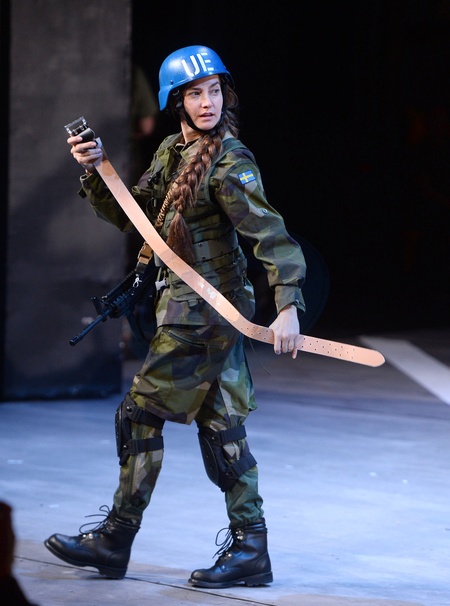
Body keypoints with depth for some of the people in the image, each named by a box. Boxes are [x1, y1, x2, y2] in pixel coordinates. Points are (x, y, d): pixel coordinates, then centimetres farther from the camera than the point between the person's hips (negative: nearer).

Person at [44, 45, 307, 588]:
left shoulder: (229, 162, -15)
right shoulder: (172, 152, 11)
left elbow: (270, 233, -21)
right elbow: (131, 215, 17)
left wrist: (287, 304, -31)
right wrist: (96, 171, 1)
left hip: (204, 311, -8)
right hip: (192, 307, 8)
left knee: (141, 414, -3)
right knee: (219, 424, 8)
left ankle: (114, 542, 8)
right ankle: (249, 548, 11)